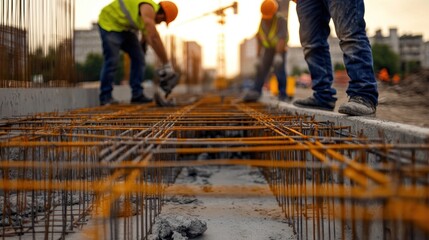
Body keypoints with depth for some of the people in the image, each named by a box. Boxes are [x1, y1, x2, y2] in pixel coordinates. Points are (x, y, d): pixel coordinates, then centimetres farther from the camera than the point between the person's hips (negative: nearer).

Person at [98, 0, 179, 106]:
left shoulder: (150, 17, -1)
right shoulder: (148, 9, -31)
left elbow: (149, 40, 6)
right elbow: (155, 39, -40)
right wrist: (167, 65, -40)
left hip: (125, 28, 9)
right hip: (109, 23, -9)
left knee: (138, 58, 0)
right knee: (112, 61, -16)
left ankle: (137, 94, 3)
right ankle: (105, 98, -5)